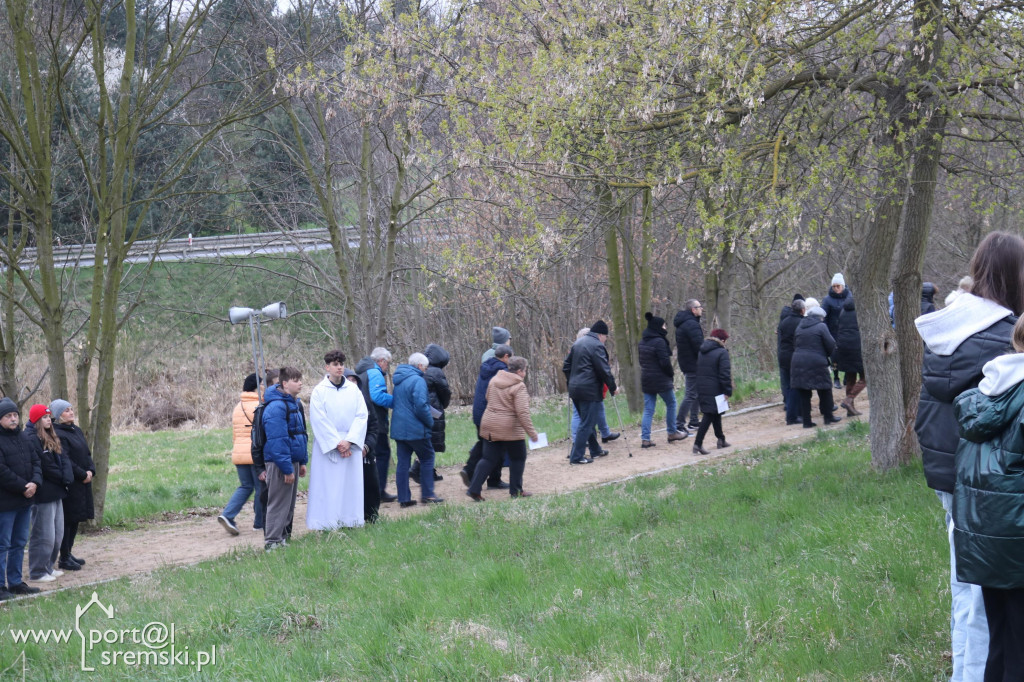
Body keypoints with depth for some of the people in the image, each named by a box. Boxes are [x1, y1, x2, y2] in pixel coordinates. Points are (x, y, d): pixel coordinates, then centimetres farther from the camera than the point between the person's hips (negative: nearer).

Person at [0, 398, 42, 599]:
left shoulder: (26, 439, 11)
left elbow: (36, 462, 9)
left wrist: (35, 483, -9)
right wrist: (23, 487, -17)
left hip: (25, 500, 8)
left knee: (19, 543, 14)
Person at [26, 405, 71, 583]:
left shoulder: (51, 438, 13)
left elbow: (63, 459, 7)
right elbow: (46, 467, -18)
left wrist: (67, 478, -9)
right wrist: (62, 478, -8)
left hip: (56, 492, 10)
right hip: (43, 494, -10)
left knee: (57, 533, 17)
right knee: (44, 535, -4)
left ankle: (48, 567, 28)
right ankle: (37, 572, 5)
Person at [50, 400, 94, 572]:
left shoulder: (77, 430, 13)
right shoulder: (57, 434, -15)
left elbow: (87, 454, 14)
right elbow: (64, 461, -20)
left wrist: (91, 471, -3)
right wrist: (83, 475, -15)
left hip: (82, 483, 9)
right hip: (68, 484, -9)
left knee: (75, 519, 13)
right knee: (68, 519, -3)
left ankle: (68, 553, 23)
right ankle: (64, 559, 3)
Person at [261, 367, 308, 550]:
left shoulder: (296, 404, 12)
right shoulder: (276, 407, -19)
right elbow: (277, 440, -22)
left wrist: (302, 461, 18)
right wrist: (287, 468, -23)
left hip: (293, 461, 10)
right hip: (279, 464, -10)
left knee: (289, 504, 15)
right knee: (278, 504, -5)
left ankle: (283, 537, 24)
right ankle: (272, 542, 1)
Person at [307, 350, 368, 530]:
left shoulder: (353, 389, 8)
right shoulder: (319, 391, -1)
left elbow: (361, 416, 1)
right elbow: (319, 421, -7)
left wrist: (349, 441, -10)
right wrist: (337, 443, -12)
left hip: (351, 446, 3)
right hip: (327, 447, -3)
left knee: (351, 484, 3)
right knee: (327, 486, -5)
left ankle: (350, 521, 9)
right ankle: (327, 524, -2)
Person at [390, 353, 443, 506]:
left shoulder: (398, 380, 15)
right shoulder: (417, 380, -13)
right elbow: (420, 406, -21)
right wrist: (430, 423, -6)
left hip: (398, 428, 8)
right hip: (415, 429, -8)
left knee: (402, 462, 8)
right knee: (427, 457, 7)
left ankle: (404, 498, 7)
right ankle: (427, 494, 7)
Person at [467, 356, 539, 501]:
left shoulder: (494, 380, 7)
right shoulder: (519, 387, -14)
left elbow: (488, 398, 20)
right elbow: (522, 412, -19)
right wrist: (532, 433, -16)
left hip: (489, 426, 6)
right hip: (510, 429, -6)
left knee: (489, 459, 10)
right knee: (518, 458, 12)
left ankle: (474, 489, 0)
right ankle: (516, 490, 17)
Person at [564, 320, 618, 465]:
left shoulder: (577, 344, 15)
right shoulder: (597, 346, -12)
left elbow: (566, 367, 20)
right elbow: (604, 370, -15)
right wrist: (613, 387, -5)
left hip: (575, 389, 9)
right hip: (590, 390, -9)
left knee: (587, 421, 20)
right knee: (587, 424, -5)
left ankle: (595, 450, 31)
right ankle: (577, 457, -7)